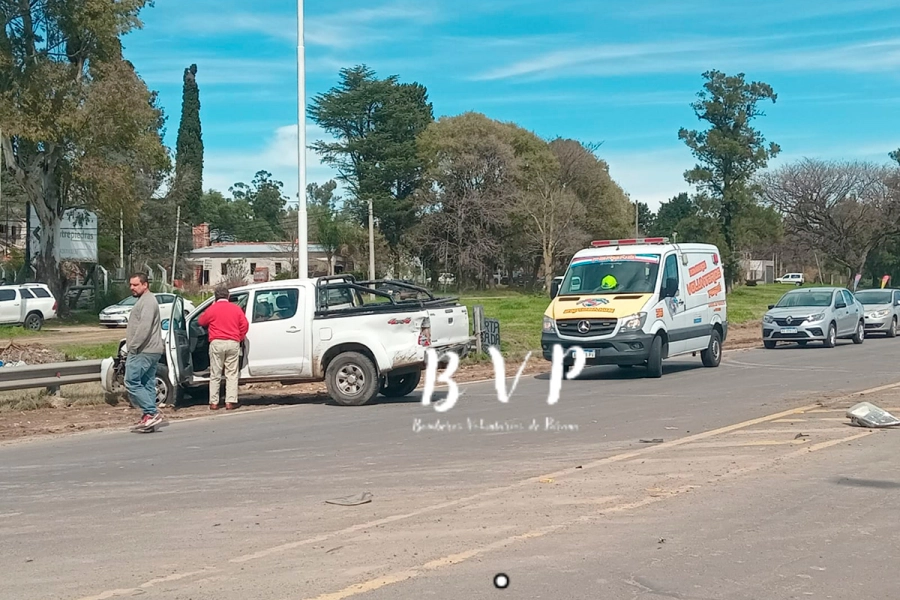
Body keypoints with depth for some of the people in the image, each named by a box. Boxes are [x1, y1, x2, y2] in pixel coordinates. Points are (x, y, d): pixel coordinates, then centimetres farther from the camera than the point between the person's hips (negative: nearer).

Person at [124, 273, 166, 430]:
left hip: (143, 351, -11)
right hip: (151, 351, 11)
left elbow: (144, 327, -23)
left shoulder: (147, 301, -12)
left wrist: (133, 346, -21)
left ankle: (152, 413, -15)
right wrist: (133, 346, 20)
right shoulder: (144, 300, 22)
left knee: (132, 382, -12)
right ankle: (149, 416, 8)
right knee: (148, 384, 8)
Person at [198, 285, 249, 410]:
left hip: (217, 343, -1)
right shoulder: (236, 309, 7)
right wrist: (239, 338, 15)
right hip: (233, 343, 1)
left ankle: (214, 402, 6)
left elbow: (201, 321, 14)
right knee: (232, 374, 4)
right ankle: (230, 402, -1)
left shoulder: (212, 309, 1)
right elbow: (245, 325, 4)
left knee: (215, 374, 5)